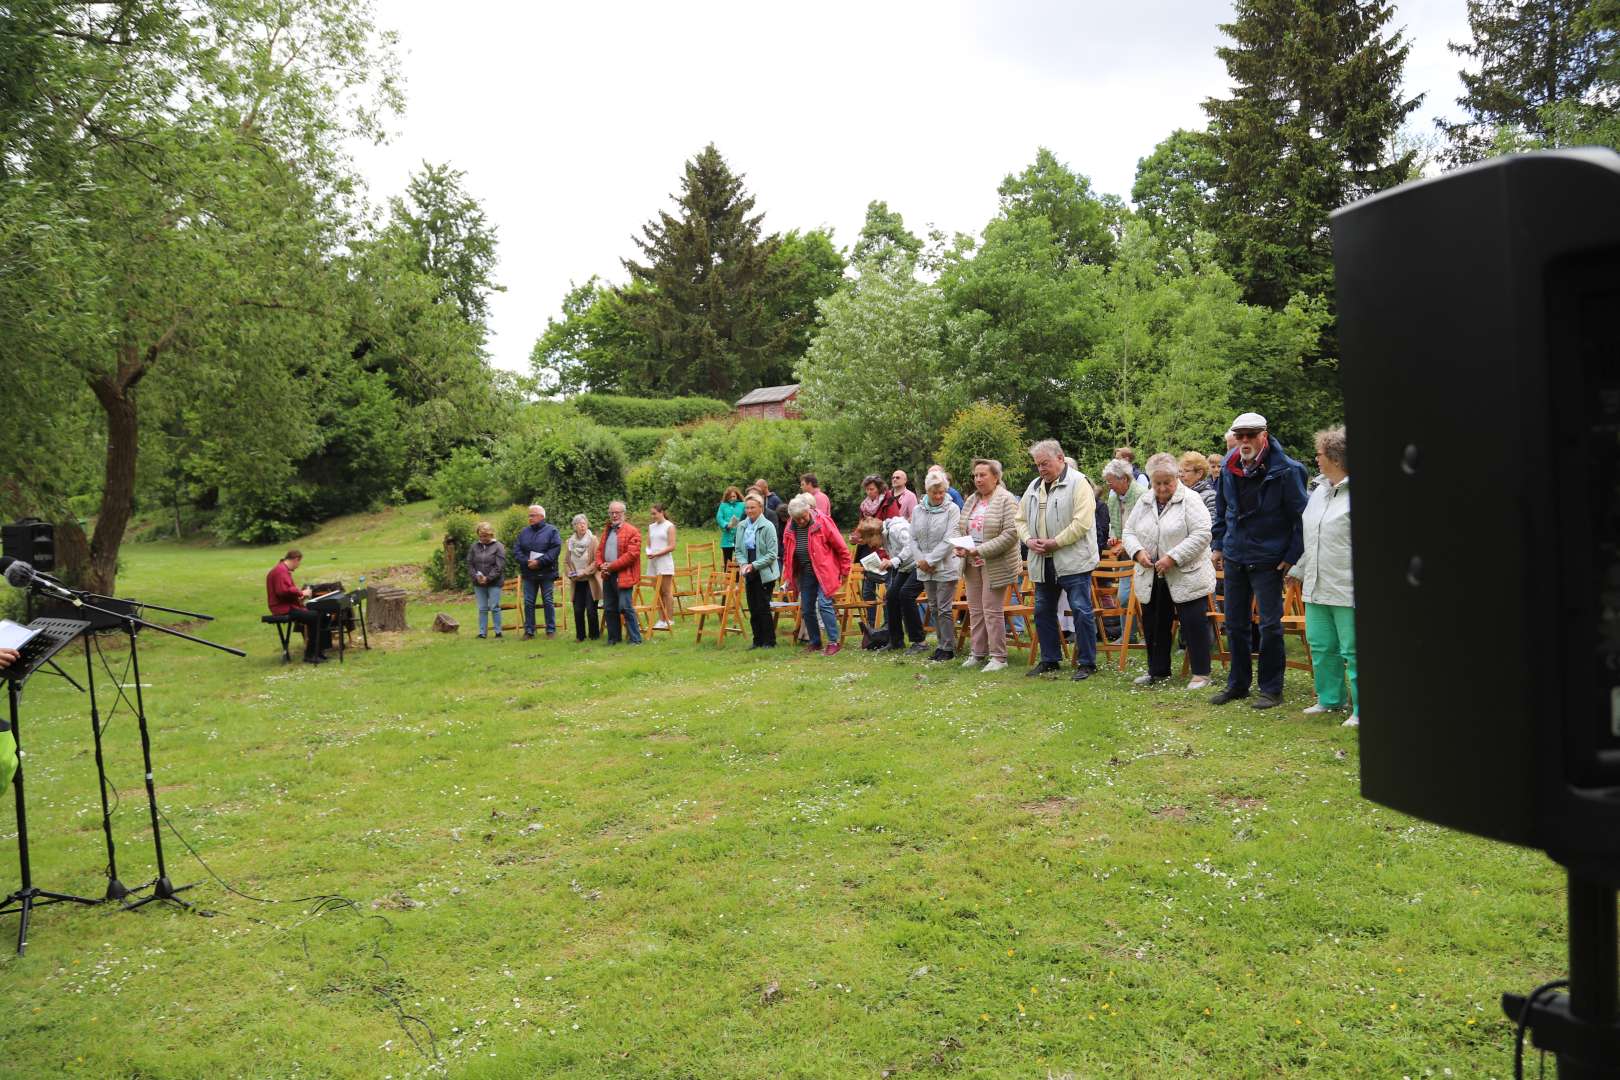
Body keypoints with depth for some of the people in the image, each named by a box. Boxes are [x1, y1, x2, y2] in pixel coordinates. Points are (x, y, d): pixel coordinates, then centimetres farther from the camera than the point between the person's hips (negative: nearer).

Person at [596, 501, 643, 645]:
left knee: (625, 607, -10)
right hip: (608, 575, 8)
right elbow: (599, 550, 19)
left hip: (623, 575, -8)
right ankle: (614, 638, 21)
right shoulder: (606, 531, 18)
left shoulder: (632, 531, -7)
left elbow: (632, 554, -15)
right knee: (609, 609, 11)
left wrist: (612, 566, -14)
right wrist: (601, 565, -2)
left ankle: (635, 639, -3)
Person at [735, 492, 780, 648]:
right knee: (753, 608, 9)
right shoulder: (742, 526, 5)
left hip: (764, 573, -5)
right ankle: (758, 640, 20)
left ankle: (769, 640, 9)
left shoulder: (767, 527, -11)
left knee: (763, 608, -3)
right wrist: (742, 563, -7)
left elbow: (772, 554, -13)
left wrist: (754, 565, -17)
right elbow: (739, 549, 12)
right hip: (749, 573, 5)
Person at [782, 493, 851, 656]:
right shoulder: (790, 528, 3)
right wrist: (789, 577, 12)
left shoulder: (823, 521, -12)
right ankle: (815, 642, 21)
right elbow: (787, 553, 14)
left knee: (824, 604, -16)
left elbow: (841, 547, -7)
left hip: (824, 572, -5)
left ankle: (833, 642, -10)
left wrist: (844, 571, -3)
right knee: (806, 609, 8)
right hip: (804, 574, 6)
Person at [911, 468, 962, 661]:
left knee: (944, 609, -5)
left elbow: (949, 540, -13)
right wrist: (921, 560, -7)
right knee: (934, 608, 11)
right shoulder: (918, 511, 8)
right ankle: (940, 644, 21)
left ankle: (948, 648, 3)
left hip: (946, 567, -5)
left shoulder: (952, 509, -7)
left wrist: (930, 560, -14)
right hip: (925, 569, 5)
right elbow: (913, 539, 8)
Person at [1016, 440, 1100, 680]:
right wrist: (1029, 540, -2)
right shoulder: (1034, 486, 14)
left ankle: (1087, 663, 5)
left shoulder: (1078, 482, -9)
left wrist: (1055, 542, -18)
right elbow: (1021, 519, 17)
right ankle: (1050, 660, 26)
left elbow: (1082, 522, -18)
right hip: (1042, 562, 7)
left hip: (1073, 561, -7)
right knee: (1043, 612, 13)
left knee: (1081, 611, -4)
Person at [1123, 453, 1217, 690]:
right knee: (1154, 625, 13)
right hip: (1152, 579, 6)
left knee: (1194, 625, -3)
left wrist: (1172, 558, -23)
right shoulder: (1144, 503, 9)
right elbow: (1129, 532, 11)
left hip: (1186, 577, -6)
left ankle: (1201, 673, 7)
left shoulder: (1190, 500, -9)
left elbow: (1201, 535, -18)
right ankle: (1158, 670, 27)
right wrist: (1137, 552, -10)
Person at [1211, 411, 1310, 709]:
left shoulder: (1285, 470, -12)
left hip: (1267, 559, -5)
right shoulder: (1228, 467, 4)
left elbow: (1301, 516, -9)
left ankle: (1271, 689, 10)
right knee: (1234, 623, 12)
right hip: (1234, 556, 6)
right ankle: (1237, 684, 25)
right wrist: (1219, 545, 13)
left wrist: (1292, 556, -12)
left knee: (1270, 625, -1)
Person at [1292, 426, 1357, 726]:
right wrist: (1298, 570, 25)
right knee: (1321, 646, 15)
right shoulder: (1319, 490, 14)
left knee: (1352, 651, -1)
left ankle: (1361, 709, 8)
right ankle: (1329, 699, 29)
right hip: (1317, 587, 8)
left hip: (1347, 589, -8)